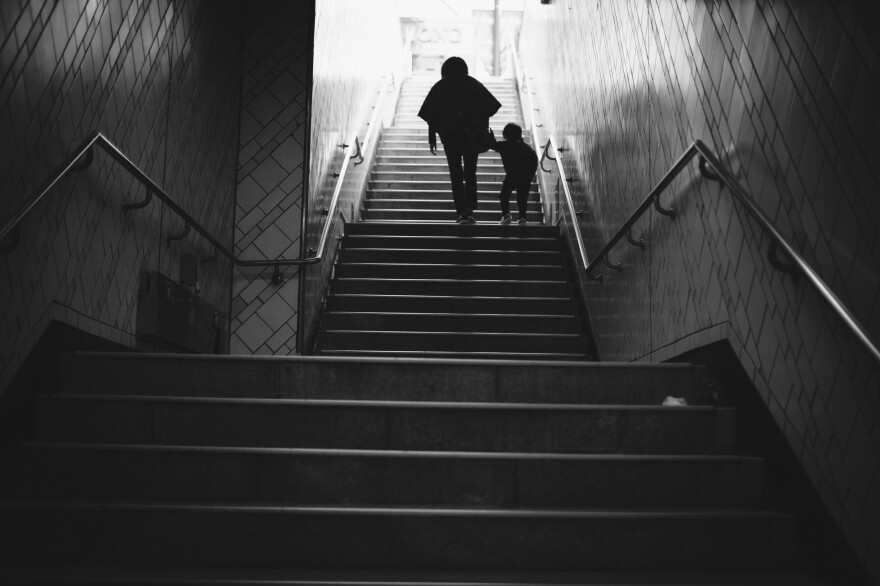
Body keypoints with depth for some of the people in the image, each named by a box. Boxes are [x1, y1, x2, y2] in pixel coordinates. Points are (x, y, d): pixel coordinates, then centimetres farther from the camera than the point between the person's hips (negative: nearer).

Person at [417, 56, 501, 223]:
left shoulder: (439, 87, 9)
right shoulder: (473, 84, 10)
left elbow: (431, 115, 5)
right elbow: (486, 109, 6)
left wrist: (432, 139, 8)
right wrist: (485, 134, 11)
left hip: (449, 133, 0)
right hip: (472, 133, 1)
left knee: (455, 173, 5)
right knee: (470, 172, 9)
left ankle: (461, 212, -4)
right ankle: (470, 210, -5)